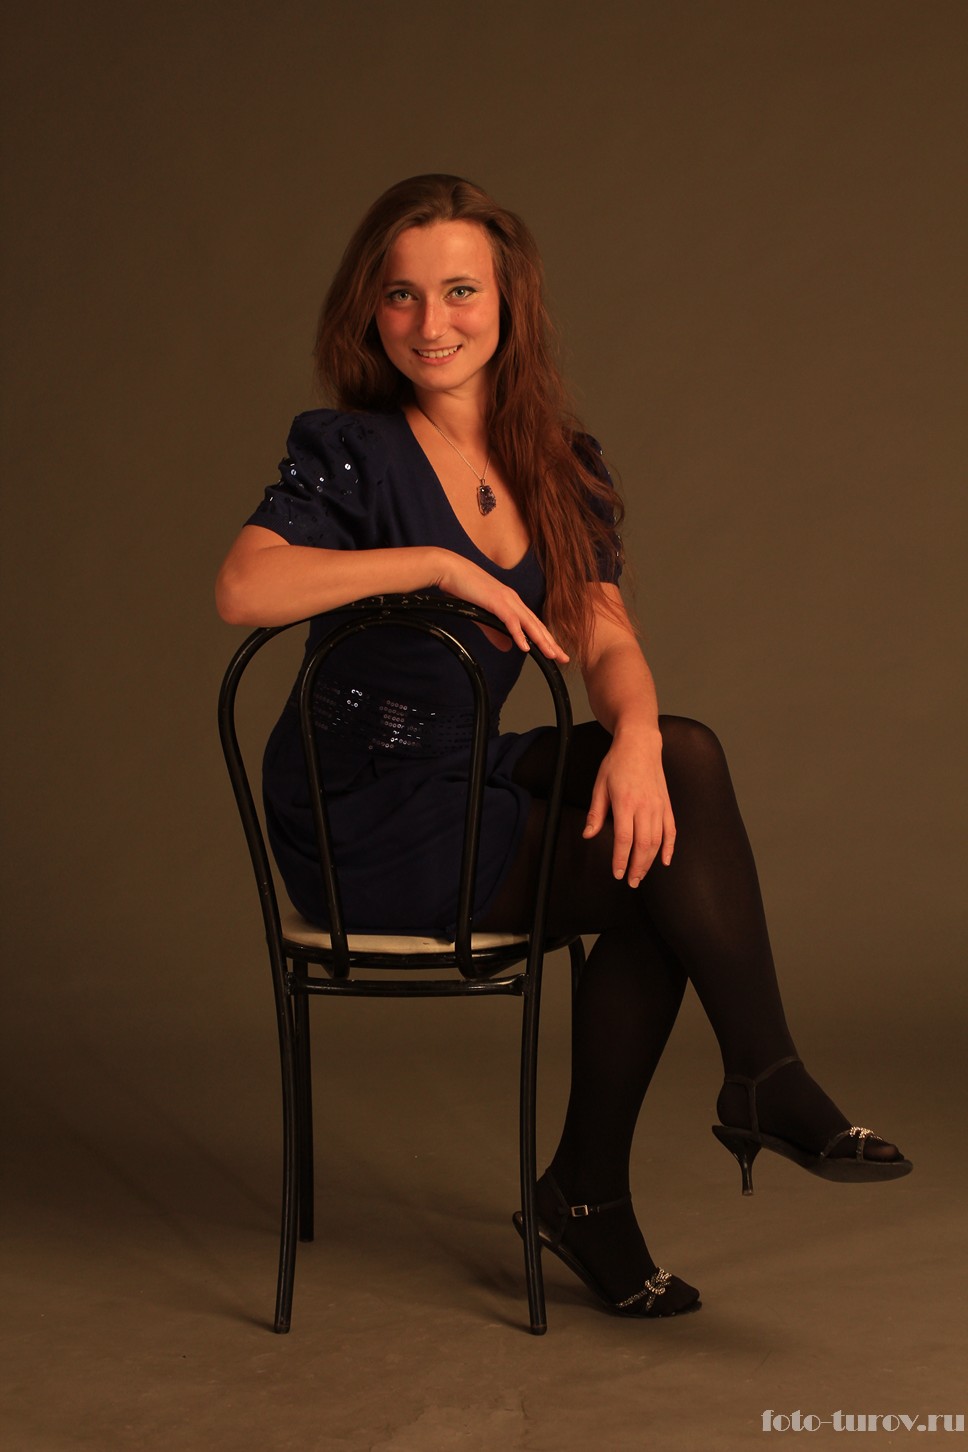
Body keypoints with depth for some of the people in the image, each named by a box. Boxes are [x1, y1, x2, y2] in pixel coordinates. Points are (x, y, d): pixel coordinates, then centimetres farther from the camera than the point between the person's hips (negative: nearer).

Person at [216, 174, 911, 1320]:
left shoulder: (559, 465, 7)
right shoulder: (347, 450, -11)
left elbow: (605, 636, -3)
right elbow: (244, 589, -29)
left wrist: (636, 737, -25)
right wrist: (443, 564, -29)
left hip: (472, 785, 6)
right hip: (363, 829, -6)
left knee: (684, 761, -17)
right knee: (664, 849, -18)